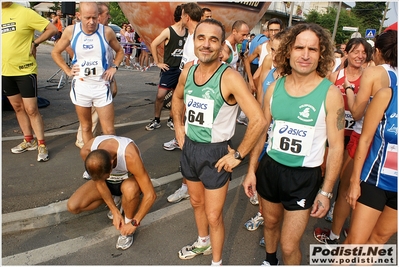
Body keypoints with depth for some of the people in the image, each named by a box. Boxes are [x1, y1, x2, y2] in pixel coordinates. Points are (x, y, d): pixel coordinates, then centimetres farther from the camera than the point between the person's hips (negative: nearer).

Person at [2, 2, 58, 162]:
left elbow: (52, 29, -10)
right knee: (17, 107, 14)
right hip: (5, 71, 6)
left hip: (25, 70, -6)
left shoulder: (24, 12, -9)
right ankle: (29, 141, 27)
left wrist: (34, 43, -10)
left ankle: (41, 145, 7)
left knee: (31, 109, -3)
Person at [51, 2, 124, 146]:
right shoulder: (71, 31, -4)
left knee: (109, 131, -2)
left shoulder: (106, 31, -7)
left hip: (101, 87, -1)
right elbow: (55, 52, 12)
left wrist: (114, 67, -2)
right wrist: (67, 70, 1)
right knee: (86, 127, 14)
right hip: (80, 87, 2)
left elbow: (120, 51, 13)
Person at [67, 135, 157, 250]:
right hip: (110, 182, 4)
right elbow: (99, 182, -14)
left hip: (128, 179, -4)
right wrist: (115, 211, -17)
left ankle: (128, 221, -9)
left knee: (130, 189, -40)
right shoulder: (86, 151, -29)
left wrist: (134, 223, -27)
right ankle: (115, 201, 10)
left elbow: (150, 195, -35)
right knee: (72, 207, -13)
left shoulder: (130, 156, -40)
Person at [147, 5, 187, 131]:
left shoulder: (188, 32, 2)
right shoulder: (168, 31, -11)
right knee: (160, 95, -4)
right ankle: (156, 120, 13)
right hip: (169, 70, -4)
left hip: (182, 70, 4)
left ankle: (171, 120, 24)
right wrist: (158, 63, -6)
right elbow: (153, 45, -6)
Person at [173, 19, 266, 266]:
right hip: (189, 148, 7)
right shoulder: (188, 72, -2)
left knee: (213, 215, 6)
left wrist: (238, 155, -20)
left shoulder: (229, 78, -23)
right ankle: (203, 243, 51)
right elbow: (177, 98, 20)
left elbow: (259, 120, -27)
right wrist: (179, 128, 11)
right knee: (197, 203, 25)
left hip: (215, 152, -6)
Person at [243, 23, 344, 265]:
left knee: (289, 244, 3)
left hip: (304, 176, -4)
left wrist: (326, 191, -9)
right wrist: (251, 171, 5)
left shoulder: (330, 93, -13)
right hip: (269, 167, 4)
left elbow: (336, 146, -9)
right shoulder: (275, 88, -3)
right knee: (270, 222, 24)